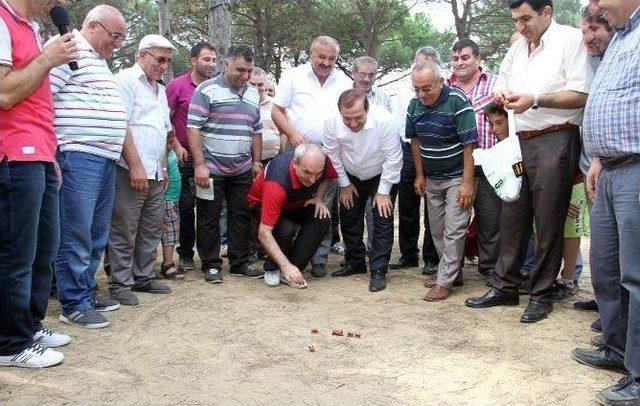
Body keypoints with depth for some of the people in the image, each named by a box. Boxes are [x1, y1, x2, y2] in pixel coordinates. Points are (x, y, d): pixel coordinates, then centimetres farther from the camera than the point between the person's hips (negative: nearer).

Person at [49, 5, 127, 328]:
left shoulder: (99, 60, 22)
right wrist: (51, 155, -18)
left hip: (106, 160, 9)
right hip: (78, 158, -9)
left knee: (97, 235, 13)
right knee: (76, 235, -4)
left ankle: (87, 291, 24)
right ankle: (74, 305, 4)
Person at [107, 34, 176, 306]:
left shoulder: (160, 90, 21)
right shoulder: (126, 81, -5)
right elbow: (120, 125, -13)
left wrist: (163, 168, 21)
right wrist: (135, 166, -17)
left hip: (155, 174, 8)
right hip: (130, 172, -8)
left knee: (151, 230, 12)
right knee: (124, 231, -3)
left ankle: (143, 277, 22)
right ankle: (120, 283, 6)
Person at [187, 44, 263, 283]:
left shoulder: (253, 95, 13)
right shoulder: (207, 90, -7)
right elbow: (193, 128, -11)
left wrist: (257, 162, 13)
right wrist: (200, 165, -16)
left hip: (243, 171, 6)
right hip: (212, 169, -5)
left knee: (241, 217, 10)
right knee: (209, 218, 3)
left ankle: (240, 263, 21)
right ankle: (211, 265, 14)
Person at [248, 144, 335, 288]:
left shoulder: (322, 162, -28)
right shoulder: (277, 183, -43)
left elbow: (328, 177, 2)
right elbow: (264, 233, -43)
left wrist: (319, 198, -16)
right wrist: (286, 266, -48)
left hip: (298, 204, 5)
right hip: (261, 204, -5)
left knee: (322, 220, -23)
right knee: (286, 229, -35)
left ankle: (289, 274, -12)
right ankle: (271, 269, -5)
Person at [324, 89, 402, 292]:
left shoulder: (383, 120, -35)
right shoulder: (332, 122, -27)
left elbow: (393, 158, -25)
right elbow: (333, 155, -10)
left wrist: (383, 192, -19)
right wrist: (344, 184, -4)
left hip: (382, 175, -3)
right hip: (351, 176, 3)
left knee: (383, 220, -7)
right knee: (348, 219, 10)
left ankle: (378, 271, 2)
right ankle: (355, 262, 29)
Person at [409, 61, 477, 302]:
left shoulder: (458, 101, -19)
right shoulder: (414, 105, 0)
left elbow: (469, 144, -20)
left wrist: (467, 183, -22)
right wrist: (420, 176, 9)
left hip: (457, 177, -6)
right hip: (431, 178, 6)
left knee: (454, 231, -4)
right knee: (437, 230, 11)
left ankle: (445, 282, 2)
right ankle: (451, 271, 25)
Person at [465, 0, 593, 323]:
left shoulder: (571, 39, -3)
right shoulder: (516, 48, 17)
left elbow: (581, 96, -11)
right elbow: (501, 88, 24)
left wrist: (535, 99, -18)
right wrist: (501, 97, 1)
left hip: (555, 140, -6)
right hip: (519, 142, 6)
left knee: (548, 221, -1)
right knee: (512, 217, 8)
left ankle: (541, 295, 10)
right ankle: (505, 287, 17)